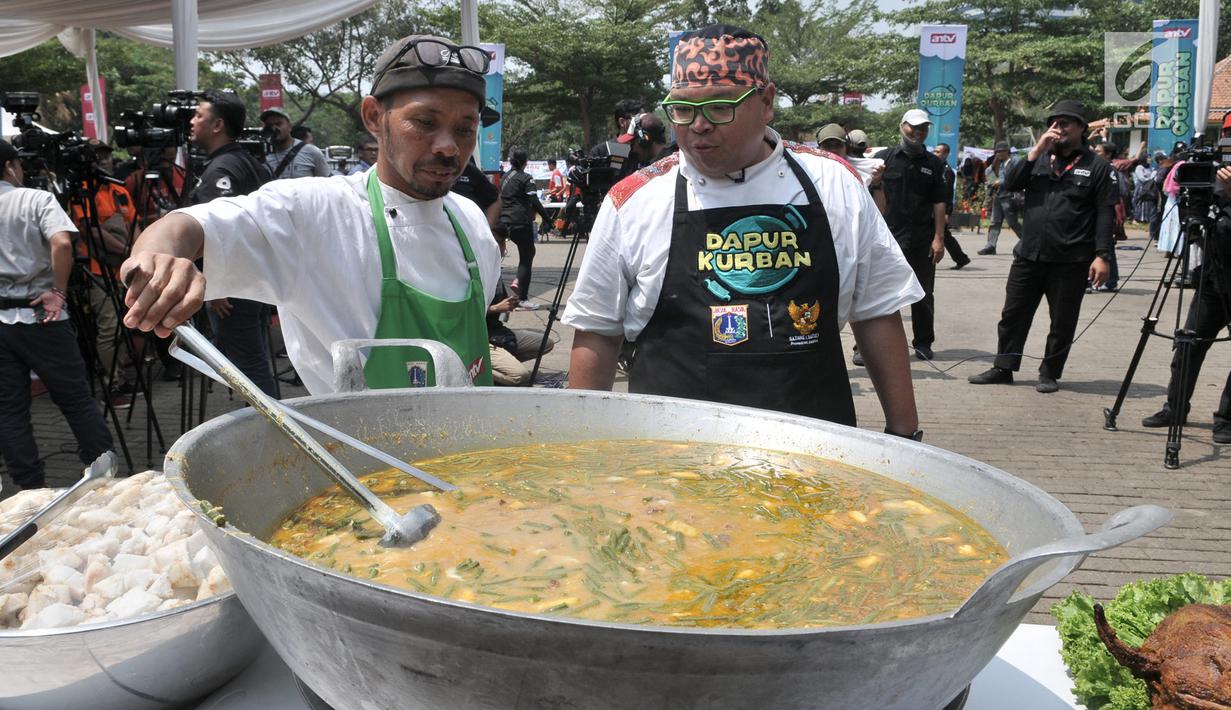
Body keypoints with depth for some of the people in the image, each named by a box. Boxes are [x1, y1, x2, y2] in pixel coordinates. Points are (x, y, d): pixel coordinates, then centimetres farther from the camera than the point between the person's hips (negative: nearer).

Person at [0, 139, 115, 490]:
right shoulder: (36, 199, -4)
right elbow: (62, 243, -22)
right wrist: (59, 293, -13)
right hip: (39, 317, -3)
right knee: (76, 399, 6)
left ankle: (33, 487, 12)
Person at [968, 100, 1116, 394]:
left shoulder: (1097, 167, 1)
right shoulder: (1040, 160, 13)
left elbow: (1106, 214, -4)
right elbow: (1009, 183, 0)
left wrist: (1102, 255, -12)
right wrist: (1036, 151, -8)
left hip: (1070, 261, -4)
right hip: (1029, 255, 4)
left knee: (1062, 321, 5)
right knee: (1013, 314, 8)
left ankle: (1050, 374, 17)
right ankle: (1003, 368, 18)